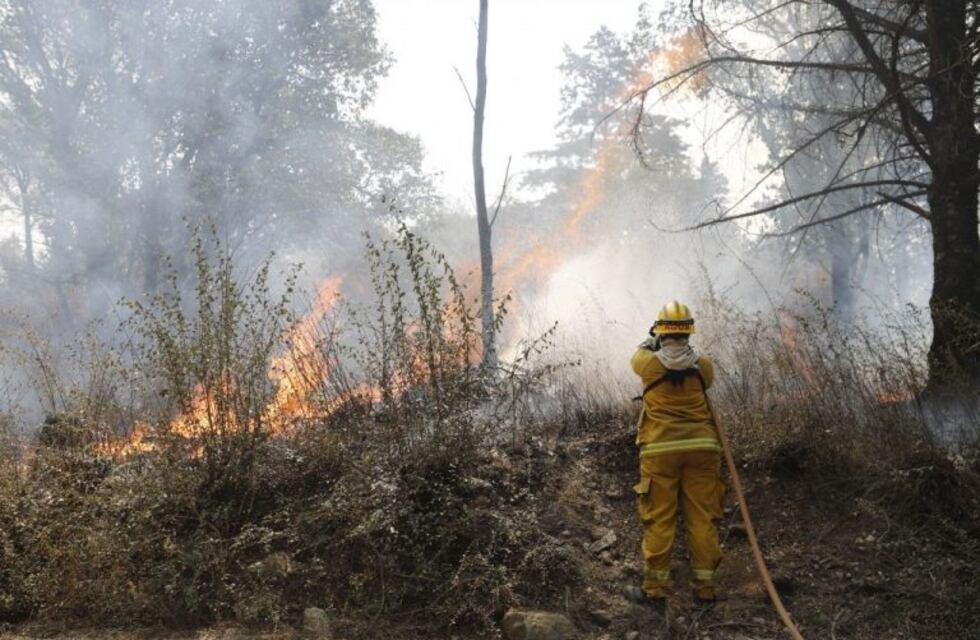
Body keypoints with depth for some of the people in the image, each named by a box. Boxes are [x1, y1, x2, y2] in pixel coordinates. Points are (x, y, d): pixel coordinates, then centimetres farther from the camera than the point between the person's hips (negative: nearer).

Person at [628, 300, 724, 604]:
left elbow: (637, 357, 20)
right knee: (701, 519, 8)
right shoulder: (703, 366, 0)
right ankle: (704, 586, 15)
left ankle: (655, 587, 10)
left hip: (660, 451, -1)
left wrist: (652, 340, 38)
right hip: (700, 448, 2)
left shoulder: (650, 363, -4)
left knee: (659, 520, 5)